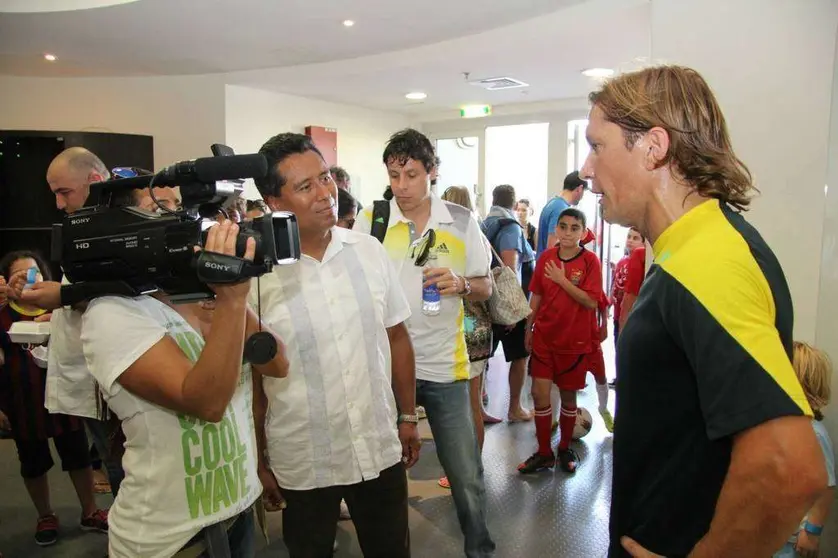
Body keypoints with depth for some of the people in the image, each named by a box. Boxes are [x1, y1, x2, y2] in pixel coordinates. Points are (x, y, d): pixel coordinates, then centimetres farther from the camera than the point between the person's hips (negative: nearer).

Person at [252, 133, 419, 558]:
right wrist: (260, 460, 0)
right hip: (301, 463, -2)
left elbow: (396, 337, 4)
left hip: (381, 449, 3)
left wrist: (408, 416, 7)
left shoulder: (369, 250, -5)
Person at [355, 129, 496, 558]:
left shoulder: (461, 221, -2)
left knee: (467, 477, 8)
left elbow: (485, 288, 5)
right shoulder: (370, 219, -3)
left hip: (445, 367, 0)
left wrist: (461, 283, -17)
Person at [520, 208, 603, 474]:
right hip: (544, 337, 3)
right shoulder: (546, 257, 2)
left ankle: (565, 448, 30)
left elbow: (591, 302, -17)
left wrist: (562, 280, -20)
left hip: (575, 341, -2)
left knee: (568, 395, 10)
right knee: (539, 393, -1)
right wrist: (529, 328, 9)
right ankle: (544, 453, 15)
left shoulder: (590, 261, -8)